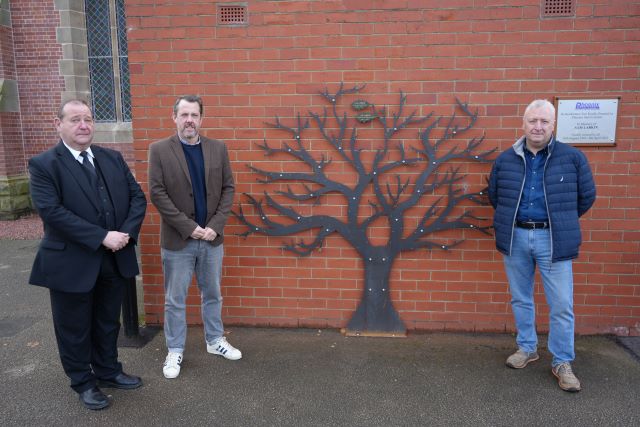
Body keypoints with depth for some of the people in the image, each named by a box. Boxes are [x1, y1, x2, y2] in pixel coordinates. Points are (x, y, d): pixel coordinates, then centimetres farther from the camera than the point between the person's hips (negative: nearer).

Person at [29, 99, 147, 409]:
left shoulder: (113, 158, 7)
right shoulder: (44, 165, -9)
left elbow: (137, 197, 3)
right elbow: (51, 211, -20)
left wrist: (126, 233, -14)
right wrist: (102, 237, -24)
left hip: (115, 260, 5)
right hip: (72, 264, -4)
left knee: (108, 323, 20)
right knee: (75, 328, 13)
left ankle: (108, 372, 40)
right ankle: (83, 383, 32)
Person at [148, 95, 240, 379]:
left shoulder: (218, 148, 3)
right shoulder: (159, 150, -5)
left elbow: (228, 188, 2)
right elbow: (157, 193, -10)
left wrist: (215, 225, -9)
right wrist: (189, 227, -15)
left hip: (212, 237, 3)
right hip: (178, 239, -3)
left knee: (212, 294, 17)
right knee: (175, 300, 9)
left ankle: (215, 340, 35)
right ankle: (175, 351, 25)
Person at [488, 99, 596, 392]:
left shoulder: (572, 158, -3)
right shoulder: (505, 160, 3)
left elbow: (587, 197, 7)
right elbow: (494, 196, 16)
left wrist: (561, 221, 13)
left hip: (552, 239, -2)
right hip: (515, 237, 2)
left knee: (561, 305, 1)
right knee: (521, 299, 14)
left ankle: (562, 362, 17)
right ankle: (527, 348, 32)